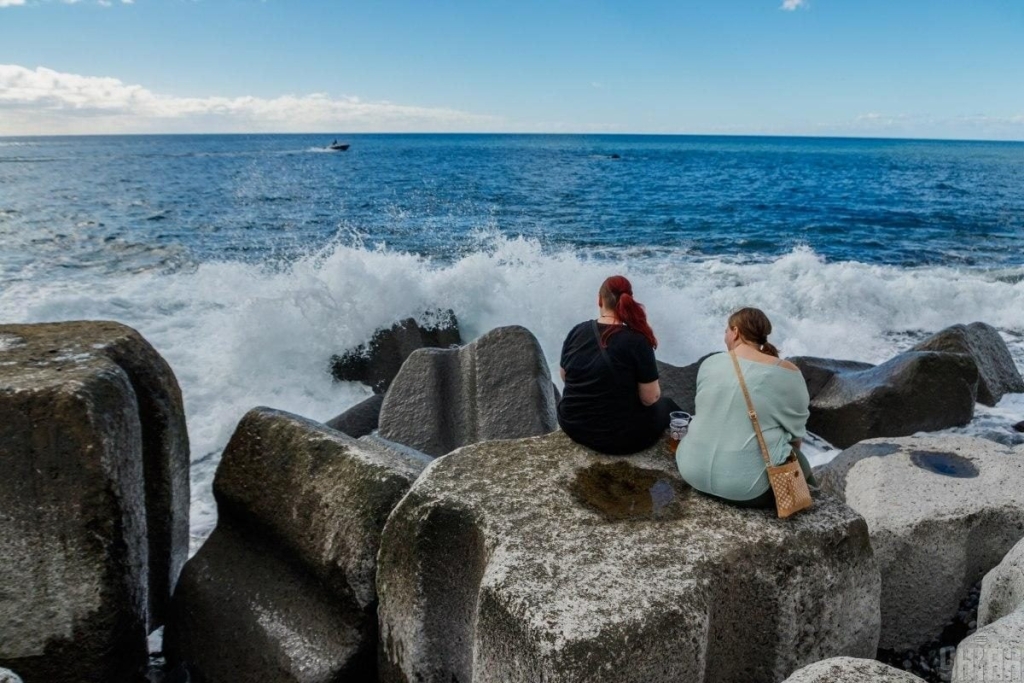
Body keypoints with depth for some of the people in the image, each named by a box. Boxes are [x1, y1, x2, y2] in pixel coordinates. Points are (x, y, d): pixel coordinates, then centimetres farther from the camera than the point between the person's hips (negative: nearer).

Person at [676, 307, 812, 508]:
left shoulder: (709, 363, 1)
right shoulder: (786, 373, -10)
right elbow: (796, 431, 0)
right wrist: (790, 453, 22)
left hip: (694, 471, 4)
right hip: (746, 484, -4)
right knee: (797, 461, 24)